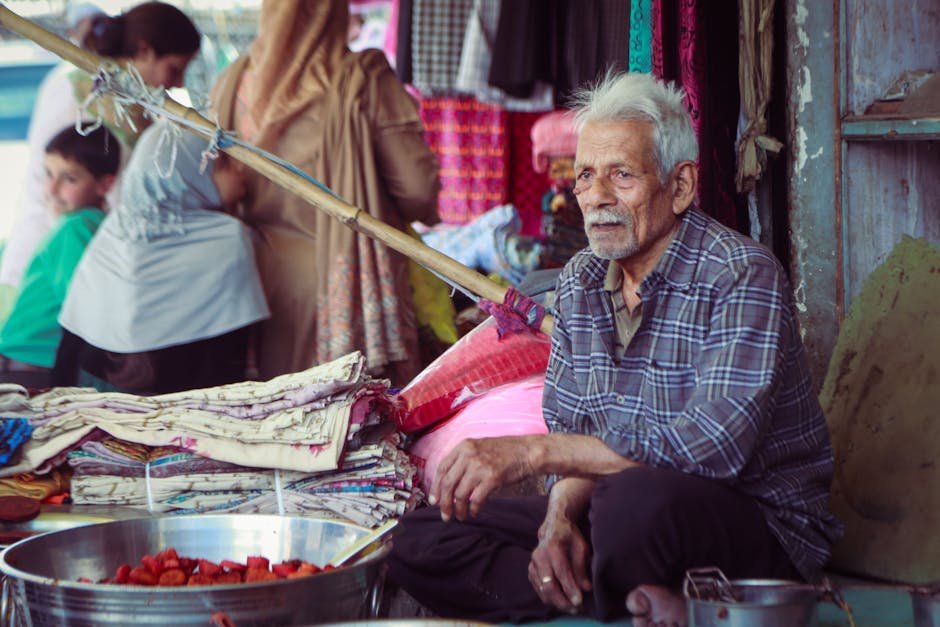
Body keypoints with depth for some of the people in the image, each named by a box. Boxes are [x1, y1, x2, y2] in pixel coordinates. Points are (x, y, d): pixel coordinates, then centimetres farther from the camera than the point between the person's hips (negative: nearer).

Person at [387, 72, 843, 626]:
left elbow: (714, 445, -29)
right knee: (420, 543, -7)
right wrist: (560, 516, -13)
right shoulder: (579, 283, 8)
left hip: (759, 521, -8)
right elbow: (572, 434, 12)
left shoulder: (743, 276, -16)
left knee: (639, 500, -42)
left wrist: (532, 451, -31)